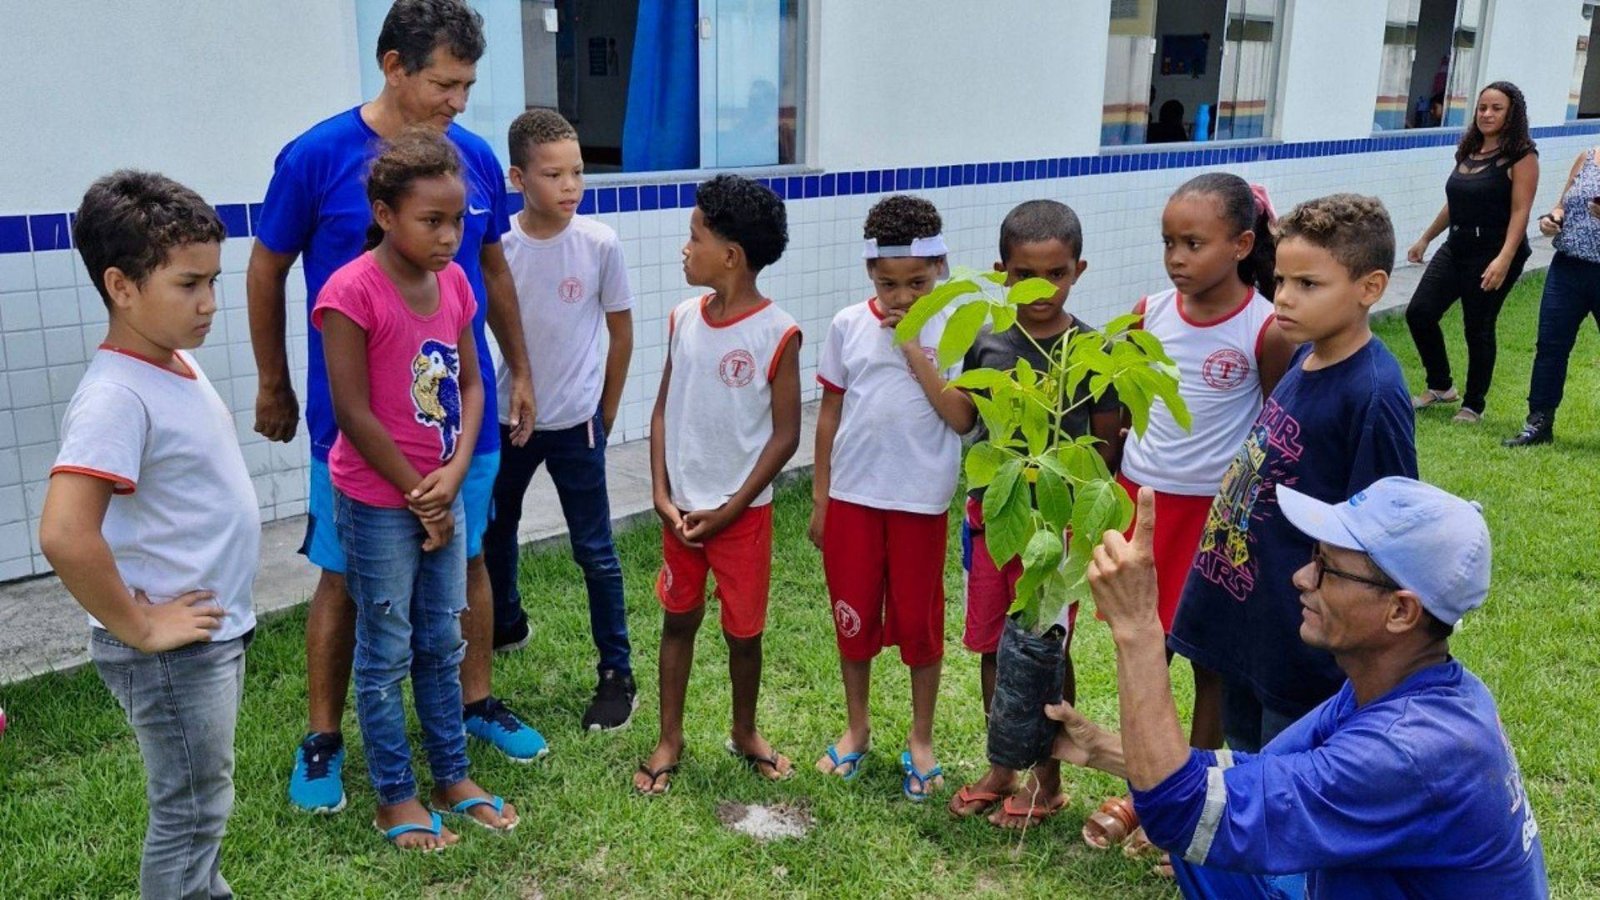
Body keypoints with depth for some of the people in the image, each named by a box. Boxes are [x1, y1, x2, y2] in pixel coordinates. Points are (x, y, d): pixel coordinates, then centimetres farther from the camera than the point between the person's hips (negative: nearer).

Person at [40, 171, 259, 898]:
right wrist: (137, 628, -21)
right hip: (173, 652, -9)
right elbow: (64, 536, -34)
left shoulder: (178, 363, 4)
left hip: (218, 631, 9)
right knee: (190, 816, 7)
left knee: (200, 806, 24)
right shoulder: (117, 397, -24)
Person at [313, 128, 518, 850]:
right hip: (378, 504, -6)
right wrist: (417, 492, -12)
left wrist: (454, 474, -9)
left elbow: (470, 384, 5)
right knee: (386, 653, 8)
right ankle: (395, 798, 22)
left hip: (442, 494, 6)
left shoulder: (454, 282, 1)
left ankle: (453, 776, 31)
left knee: (443, 643, 17)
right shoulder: (351, 291, -19)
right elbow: (353, 413, -18)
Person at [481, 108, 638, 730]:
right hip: (507, 418, 3)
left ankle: (616, 674, 15)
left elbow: (621, 332, -1)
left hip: (575, 423, -2)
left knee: (594, 551, 2)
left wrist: (605, 413, 3)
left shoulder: (599, 243, -11)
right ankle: (506, 625, 48)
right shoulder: (495, 246, -9)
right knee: (494, 532, 21)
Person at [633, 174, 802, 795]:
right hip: (680, 508, 4)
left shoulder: (777, 334, -14)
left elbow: (785, 433, -11)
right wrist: (662, 497, -6)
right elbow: (663, 411, 4)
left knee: (743, 628, 10)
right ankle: (669, 740, 28)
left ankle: (745, 732, 34)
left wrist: (728, 510, -12)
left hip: (742, 511, -3)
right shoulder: (684, 319, 0)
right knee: (678, 619, 14)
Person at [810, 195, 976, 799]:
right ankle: (857, 729, 33)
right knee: (853, 614, 13)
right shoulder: (848, 326, -1)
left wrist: (915, 354, -19)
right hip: (852, 496, 2)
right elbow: (829, 414, 5)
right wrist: (819, 498, 6)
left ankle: (921, 739, 27)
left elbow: (962, 418, -15)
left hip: (920, 500, -2)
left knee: (918, 619, 9)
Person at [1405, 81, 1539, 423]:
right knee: (1419, 313, -1)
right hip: (1456, 248, 7)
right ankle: (1440, 387, 19)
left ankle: (1473, 406, 16)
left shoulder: (1521, 156, -8)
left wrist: (1504, 259, -26)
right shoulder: (1469, 151, 11)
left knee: (1478, 329, 0)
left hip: (1493, 254, -7)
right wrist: (1426, 238, 24)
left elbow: (1520, 212, -16)